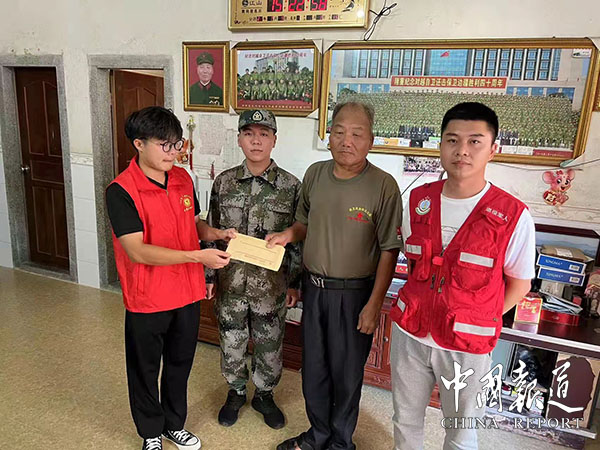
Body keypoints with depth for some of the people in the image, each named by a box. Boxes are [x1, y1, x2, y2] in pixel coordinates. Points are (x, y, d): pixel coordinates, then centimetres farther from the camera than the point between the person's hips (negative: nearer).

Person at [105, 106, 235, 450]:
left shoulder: (183, 179, 0)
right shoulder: (121, 191, -19)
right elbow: (137, 251, -25)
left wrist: (217, 234, -7)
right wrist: (197, 256, -30)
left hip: (188, 293, 5)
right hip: (147, 300, -5)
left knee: (180, 364, 22)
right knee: (145, 369, 17)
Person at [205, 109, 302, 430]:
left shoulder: (291, 186, -9)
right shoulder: (224, 182, -2)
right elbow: (212, 232, 4)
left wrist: (294, 283, -3)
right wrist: (209, 276, 5)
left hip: (272, 285, -1)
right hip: (230, 282, 2)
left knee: (270, 345, 15)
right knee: (231, 342, 18)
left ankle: (264, 394, 41)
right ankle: (236, 392, 43)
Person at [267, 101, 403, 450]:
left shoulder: (383, 186, -14)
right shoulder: (315, 174, 2)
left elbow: (389, 250, -12)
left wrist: (374, 304, -14)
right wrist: (288, 234, -7)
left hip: (353, 293, -5)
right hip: (313, 287, 5)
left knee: (346, 373, 13)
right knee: (313, 368, 19)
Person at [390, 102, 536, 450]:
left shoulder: (513, 216, -14)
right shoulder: (419, 200, -3)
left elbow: (519, 284, -2)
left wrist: (479, 322, -5)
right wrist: (422, 306, 3)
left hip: (467, 346, -2)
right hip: (410, 333, 3)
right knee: (405, 420, 21)